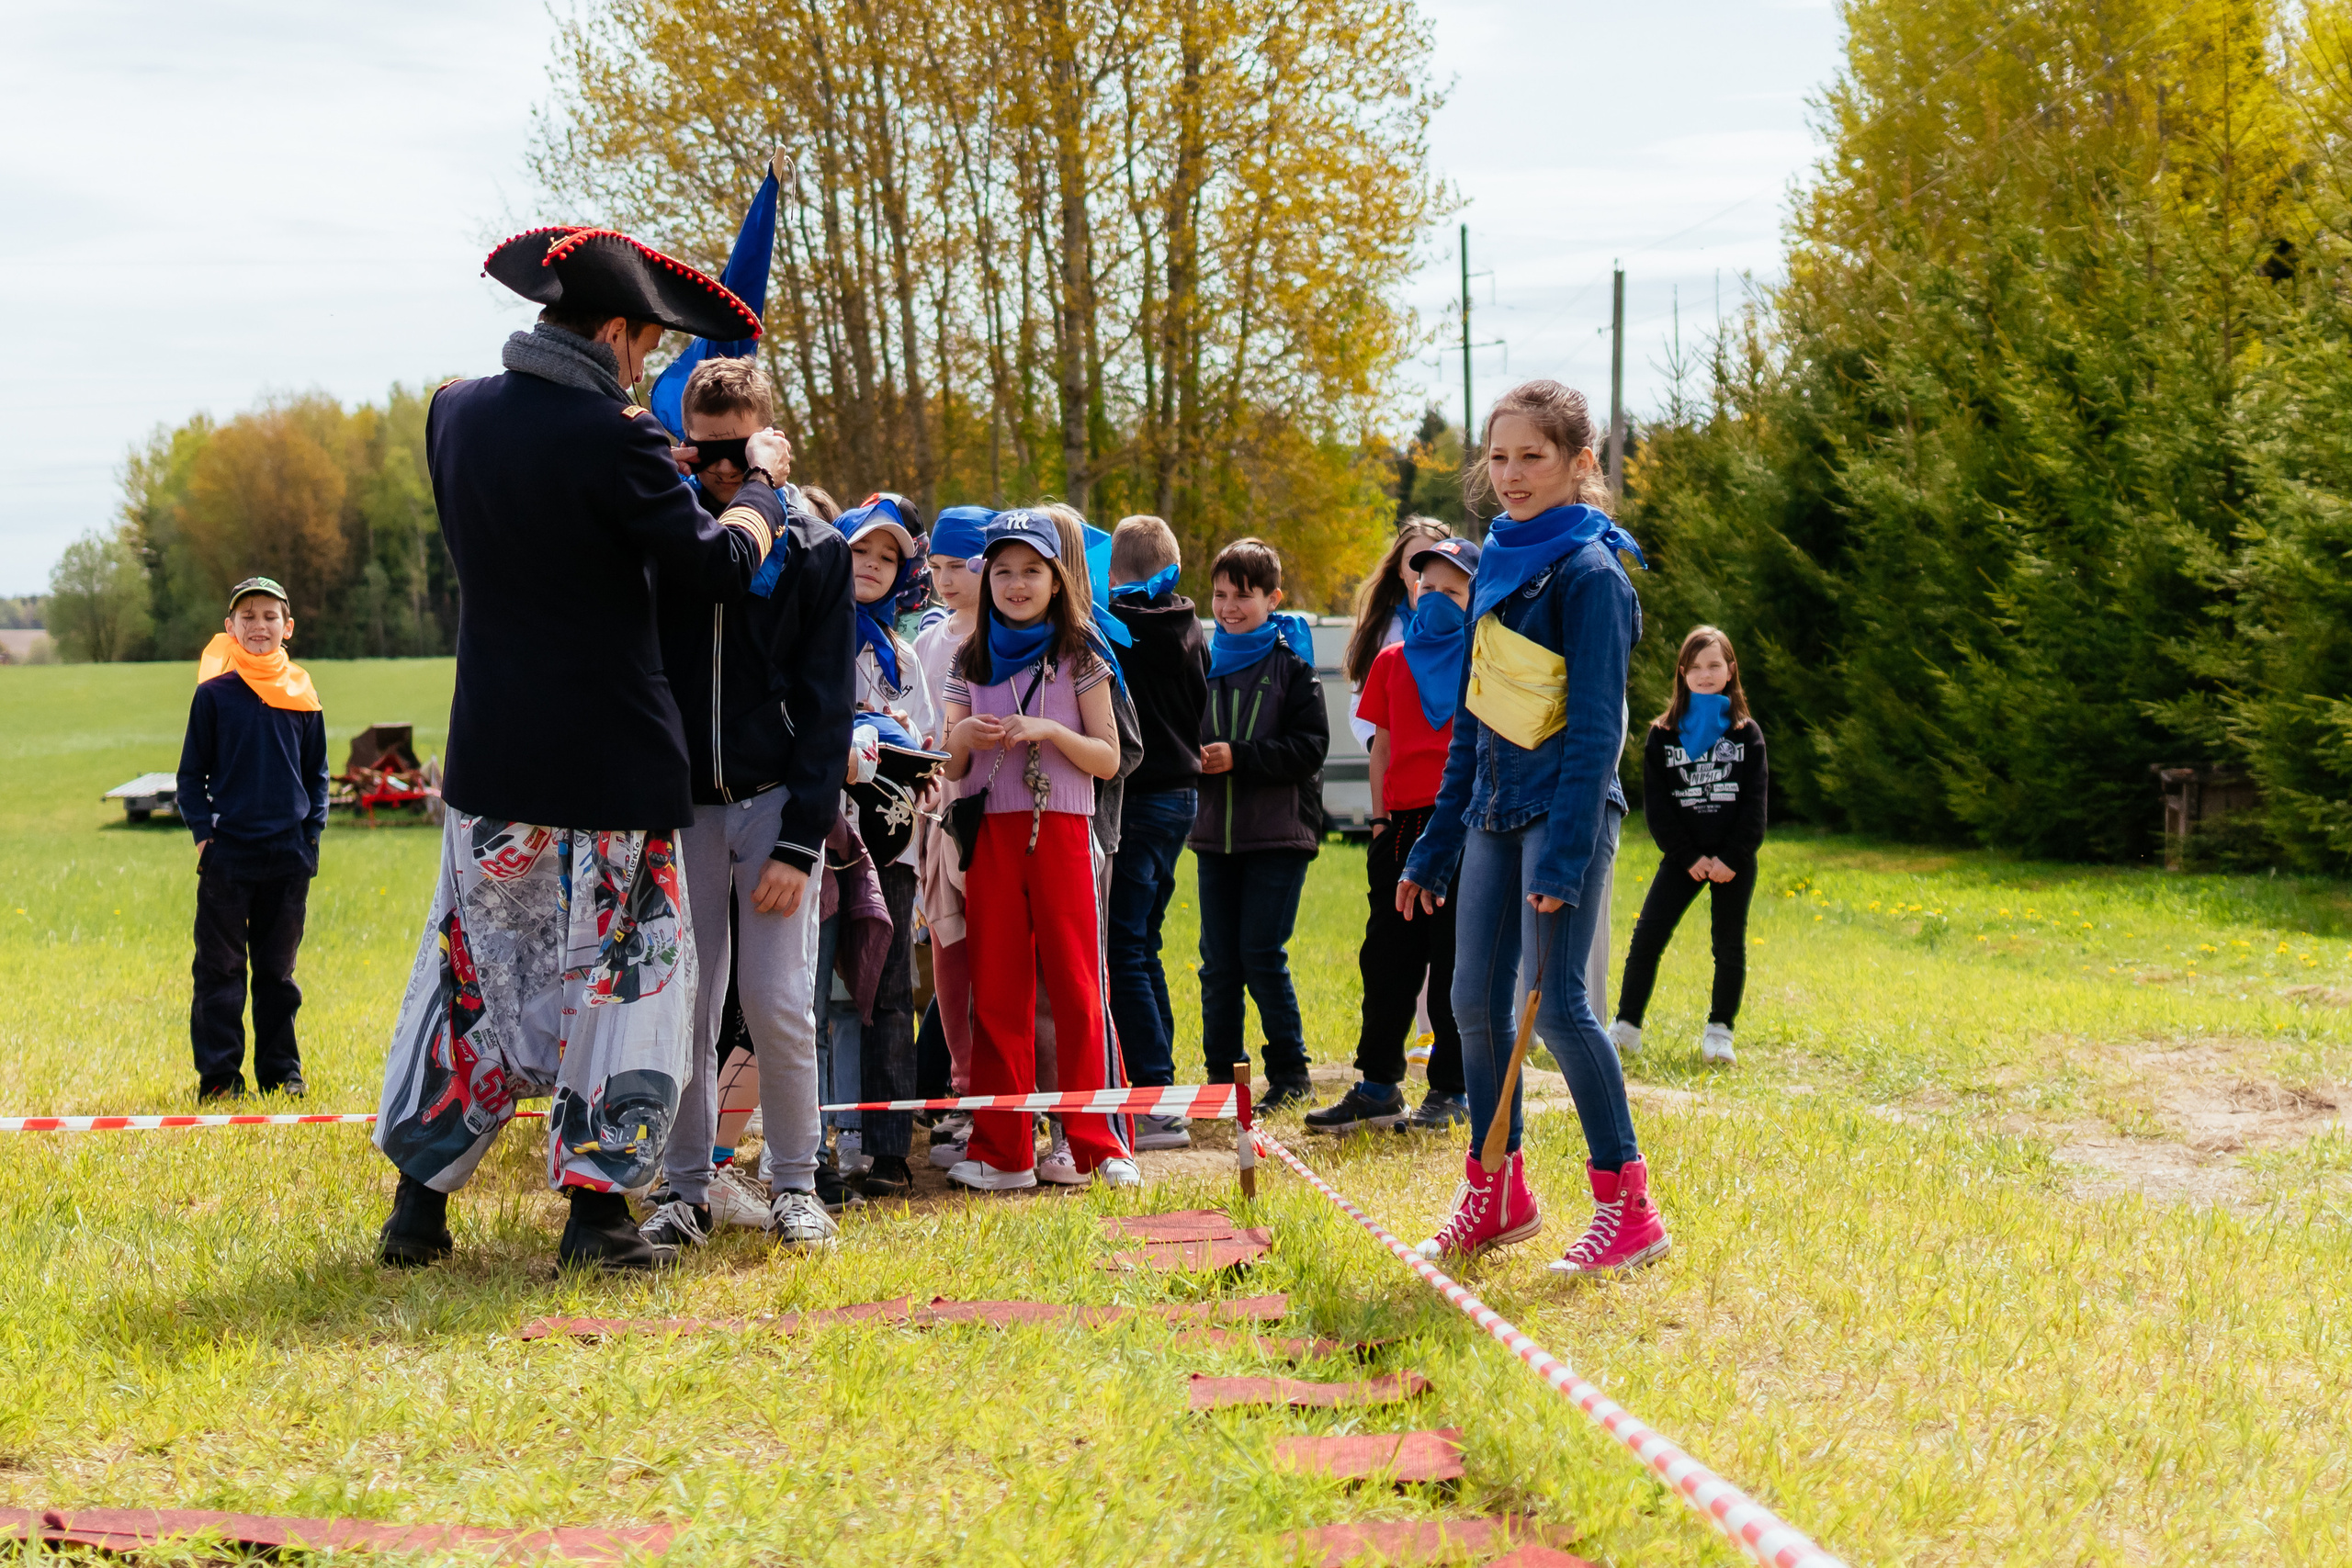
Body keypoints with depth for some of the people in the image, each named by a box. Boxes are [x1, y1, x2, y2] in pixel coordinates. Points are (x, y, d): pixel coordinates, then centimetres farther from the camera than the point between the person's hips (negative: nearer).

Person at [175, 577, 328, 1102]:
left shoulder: (302, 697, 6)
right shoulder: (214, 694, 0)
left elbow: (317, 773, 14)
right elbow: (191, 773, 4)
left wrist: (312, 832, 3)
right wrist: (203, 832, -6)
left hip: (289, 856, 2)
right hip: (227, 853, -2)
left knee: (278, 969, 10)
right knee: (220, 969, 0)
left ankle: (282, 1071, 17)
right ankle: (219, 1075, 5)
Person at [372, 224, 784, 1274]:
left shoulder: (457, 415, 3)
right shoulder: (614, 440, -16)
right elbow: (719, 567, -13)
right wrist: (760, 478, 4)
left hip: (493, 759, 5)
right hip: (609, 761, -5)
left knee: (475, 972, 14)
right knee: (620, 973, 6)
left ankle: (418, 1201, 15)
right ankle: (595, 1208, 4)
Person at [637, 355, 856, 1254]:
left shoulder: (812, 551, 1)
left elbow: (826, 707, -1)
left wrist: (799, 845, -10)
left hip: (775, 801, -2)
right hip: (681, 803, 2)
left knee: (777, 1001, -6)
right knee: (684, 1005, 2)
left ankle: (794, 1185, 8)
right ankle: (687, 1188, 12)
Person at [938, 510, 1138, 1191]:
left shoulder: (1080, 659, 5)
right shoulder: (971, 662, 14)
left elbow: (1108, 759, 1)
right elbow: (947, 769, 14)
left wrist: (1049, 731, -15)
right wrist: (964, 736, -8)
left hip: (1061, 832, -3)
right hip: (991, 834, 3)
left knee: (1078, 988, -7)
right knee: (996, 993, 1)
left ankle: (1101, 1146, -2)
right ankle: (1003, 1152, 6)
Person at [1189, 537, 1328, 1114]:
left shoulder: (1291, 664, -3)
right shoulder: (1204, 661, 12)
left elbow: (1311, 747, -10)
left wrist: (1239, 758, -18)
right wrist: (1192, 759, -5)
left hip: (1278, 834, -5)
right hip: (1216, 833, 5)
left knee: (1261, 955, -7)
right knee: (1218, 961, 5)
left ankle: (1290, 1073, 5)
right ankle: (1221, 1075, 14)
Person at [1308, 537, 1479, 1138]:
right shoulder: (1392, 661, 13)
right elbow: (1383, 746, 14)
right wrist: (1381, 818, 7)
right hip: (1401, 823, 4)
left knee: (1455, 960, 0)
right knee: (1386, 958, 6)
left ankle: (1451, 1091, 6)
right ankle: (1378, 1088, 11)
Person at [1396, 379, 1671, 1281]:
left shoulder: (1588, 572, -10)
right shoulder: (1497, 565, 14)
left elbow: (1595, 728, -16)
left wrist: (1563, 860, -22)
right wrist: (1435, 847, 17)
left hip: (1565, 812, -8)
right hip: (1494, 812, 8)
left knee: (1557, 1004, -11)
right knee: (1476, 1001, 7)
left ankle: (1628, 1205, -5)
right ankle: (1497, 1193, 18)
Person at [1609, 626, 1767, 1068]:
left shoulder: (1747, 732, 4)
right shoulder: (1663, 734, 5)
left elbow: (1756, 802, 0)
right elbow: (1655, 803, 1)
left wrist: (1731, 858, -10)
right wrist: (1689, 857, -8)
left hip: (1734, 860, 0)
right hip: (1682, 857, 0)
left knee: (1729, 945, 4)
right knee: (1646, 937, -8)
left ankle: (1719, 1032, 16)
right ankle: (1626, 1027, 1)